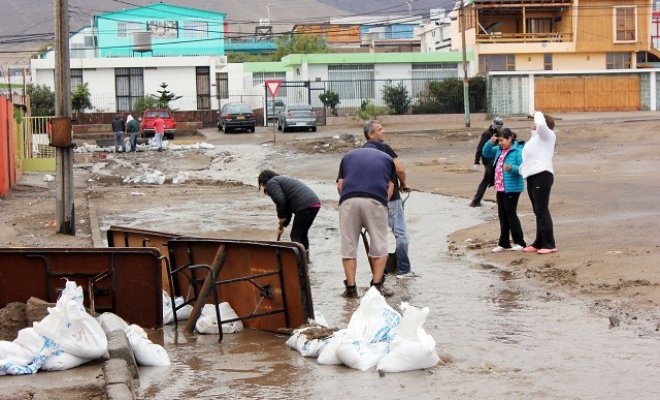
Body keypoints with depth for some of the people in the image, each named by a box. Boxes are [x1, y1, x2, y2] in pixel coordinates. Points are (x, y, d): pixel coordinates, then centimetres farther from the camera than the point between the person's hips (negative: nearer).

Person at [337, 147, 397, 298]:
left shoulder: (348, 156, 29)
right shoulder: (387, 159, 27)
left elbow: (340, 185, 18)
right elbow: (390, 187, 16)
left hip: (348, 200, 1)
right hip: (375, 200, -1)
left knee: (348, 245, 9)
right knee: (379, 245, 10)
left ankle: (351, 287, 8)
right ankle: (377, 285, 8)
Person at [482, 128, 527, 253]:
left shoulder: (517, 151, -14)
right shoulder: (499, 150, 10)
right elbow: (486, 153, 20)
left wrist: (511, 168, -35)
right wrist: (490, 143, 3)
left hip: (512, 188, -8)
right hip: (500, 188, 8)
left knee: (511, 214, -4)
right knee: (502, 215, 12)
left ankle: (520, 243, 5)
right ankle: (504, 243, 20)